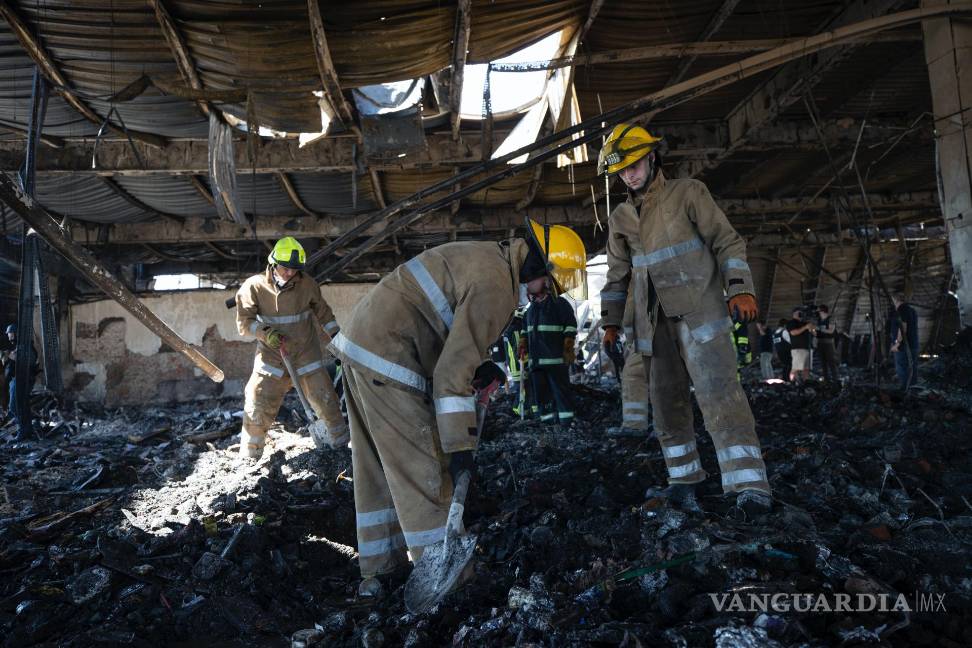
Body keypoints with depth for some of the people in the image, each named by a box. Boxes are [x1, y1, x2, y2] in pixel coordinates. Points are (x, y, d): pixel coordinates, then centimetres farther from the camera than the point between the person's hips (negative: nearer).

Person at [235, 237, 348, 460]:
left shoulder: (307, 284, -5)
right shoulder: (254, 286, -9)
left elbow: (322, 312, 8)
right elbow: (244, 321, -9)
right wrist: (266, 333, -26)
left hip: (306, 355, 1)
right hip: (271, 356, -1)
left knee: (326, 401, 2)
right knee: (257, 408, -3)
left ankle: (340, 442, 22)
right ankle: (248, 456, 14)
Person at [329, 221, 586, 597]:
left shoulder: (488, 256, 14)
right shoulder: (496, 286, -18)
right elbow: (452, 372, -21)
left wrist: (478, 368, 11)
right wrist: (460, 445, -16)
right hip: (386, 358, -11)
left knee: (376, 465, 15)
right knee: (422, 465, -2)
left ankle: (377, 571, 27)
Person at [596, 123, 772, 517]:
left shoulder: (688, 194, 2)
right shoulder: (620, 218, 16)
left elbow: (727, 242, -2)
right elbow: (617, 275, 22)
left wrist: (740, 288, -15)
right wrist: (610, 322, 17)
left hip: (699, 312, -5)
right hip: (653, 322, 5)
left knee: (719, 394, -16)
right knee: (667, 403, 6)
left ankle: (749, 485, -19)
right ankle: (684, 480, 17)